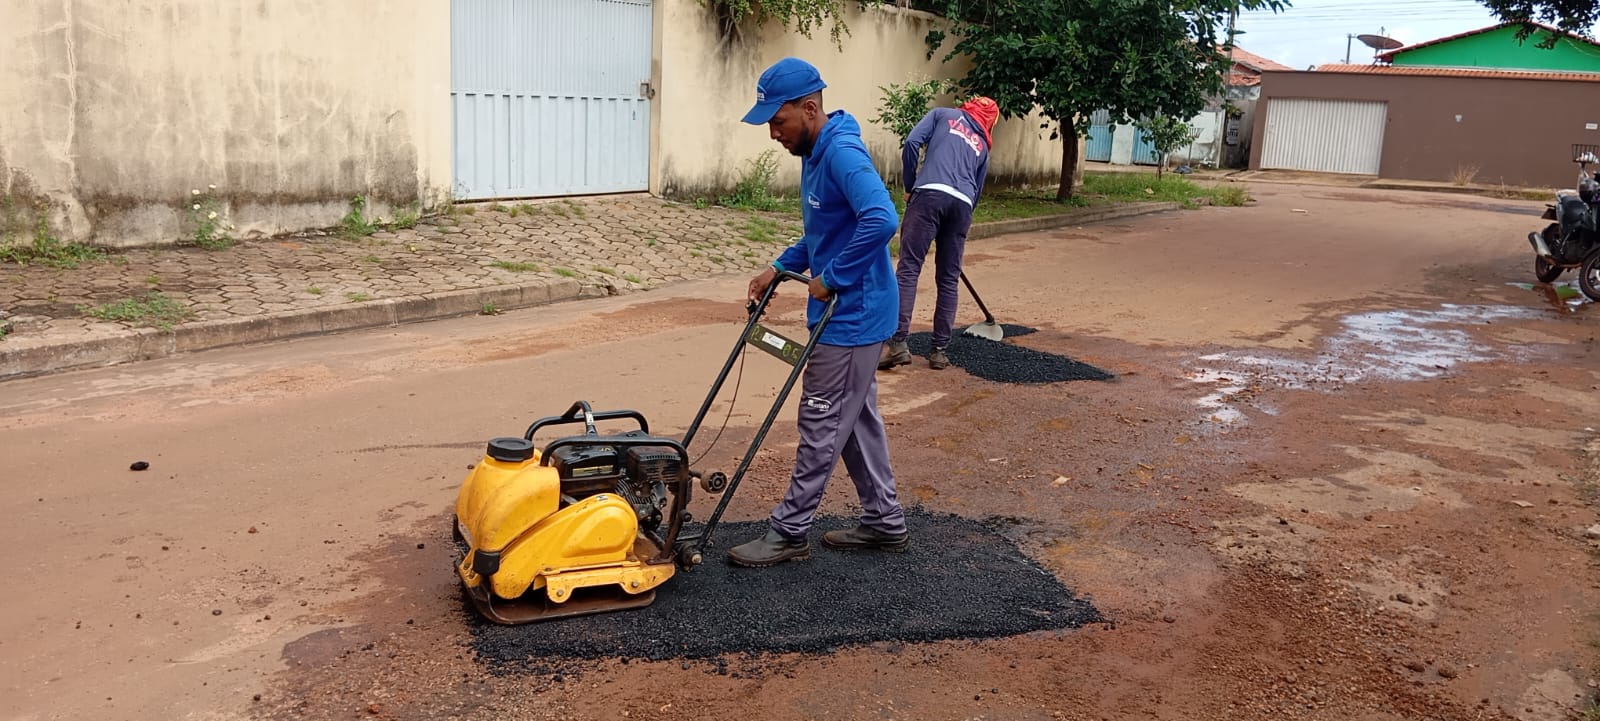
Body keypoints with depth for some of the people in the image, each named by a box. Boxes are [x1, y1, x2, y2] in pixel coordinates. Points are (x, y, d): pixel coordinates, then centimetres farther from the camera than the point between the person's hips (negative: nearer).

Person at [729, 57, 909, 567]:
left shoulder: (842, 152, -20)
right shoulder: (816, 153, 12)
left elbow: (881, 220, -35)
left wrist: (832, 279, -26)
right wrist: (780, 268, 12)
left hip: (852, 316, -10)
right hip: (849, 314, 10)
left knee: (821, 424, 0)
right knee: (857, 419, 16)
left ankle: (789, 533, 11)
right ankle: (885, 522, 27)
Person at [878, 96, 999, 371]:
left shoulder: (943, 114, 21)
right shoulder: (982, 145, 30)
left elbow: (911, 143, 6)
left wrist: (909, 186, 16)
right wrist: (961, 221, 41)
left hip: (930, 193, -3)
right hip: (962, 204, 4)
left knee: (908, 269, -6)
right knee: (948, 279, 11)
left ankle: (898, 343, -15)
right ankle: (939, 350, 12)